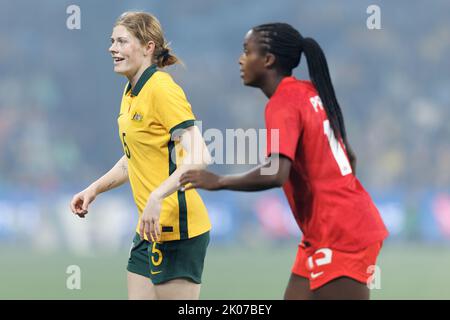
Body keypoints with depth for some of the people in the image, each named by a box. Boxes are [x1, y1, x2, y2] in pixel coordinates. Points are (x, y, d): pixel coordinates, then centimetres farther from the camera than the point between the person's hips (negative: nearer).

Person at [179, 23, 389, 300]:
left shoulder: (283, 103, -15)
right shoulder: (312, 93, 12)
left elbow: (276, 174, -28)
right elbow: (349, 156, 21)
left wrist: (218, 182, -17)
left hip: (339, 235, -9)